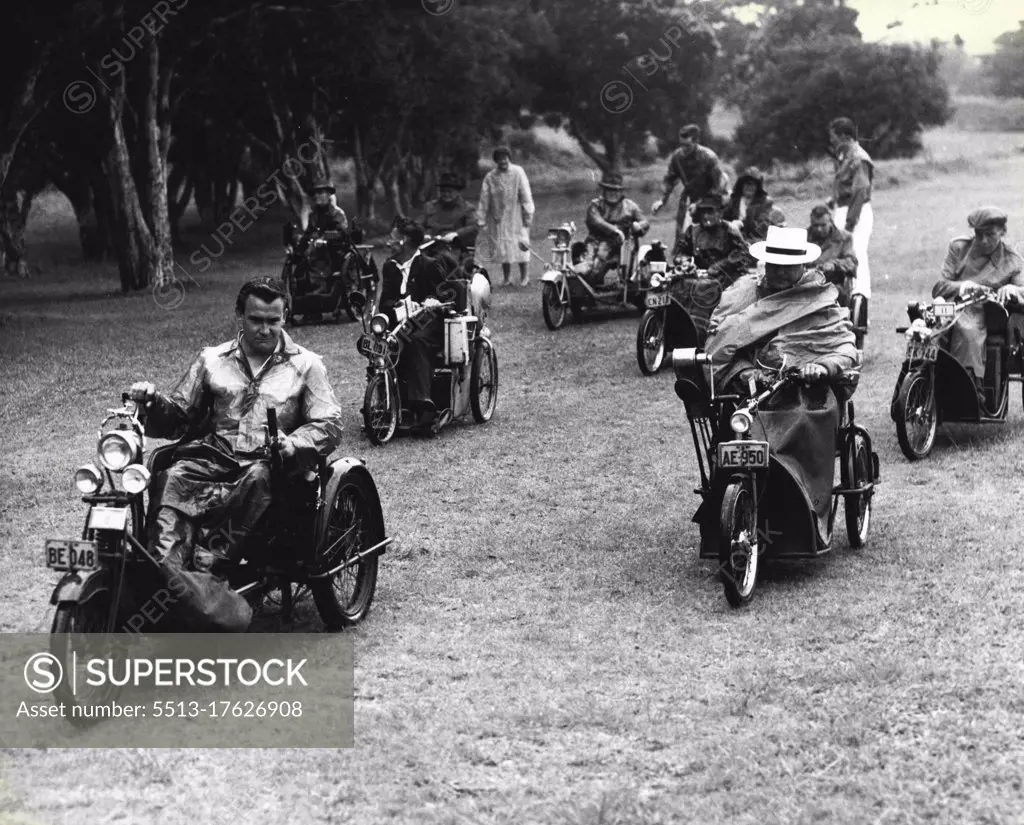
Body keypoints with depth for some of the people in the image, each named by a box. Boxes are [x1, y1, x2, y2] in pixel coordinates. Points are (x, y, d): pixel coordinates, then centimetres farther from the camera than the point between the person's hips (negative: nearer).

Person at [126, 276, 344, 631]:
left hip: (269, 463, -2)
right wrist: (153, 402, -3)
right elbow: (179, 417, 19)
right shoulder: (212, 360, 21)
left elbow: (330, 425, 3)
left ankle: (218, 562, -44)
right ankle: (166, 568, -52)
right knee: (173, 480, -31)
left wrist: (291, 444, -17)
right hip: (214, 456, 2)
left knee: (258, 479, -38)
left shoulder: (305, 365, 13)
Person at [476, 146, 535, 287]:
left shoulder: (518, 172, -5)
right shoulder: (490, 177, 1)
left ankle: (524, 276, 10)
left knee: (520, 245, -2)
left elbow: (525, 196, -5)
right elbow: (484, 200, 3)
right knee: (502, 246, 4)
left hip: (516, 216, -2)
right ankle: (506, 277, 14)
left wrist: (528, 215, -9)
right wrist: (481, 220, 0)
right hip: (498, 218, 2)